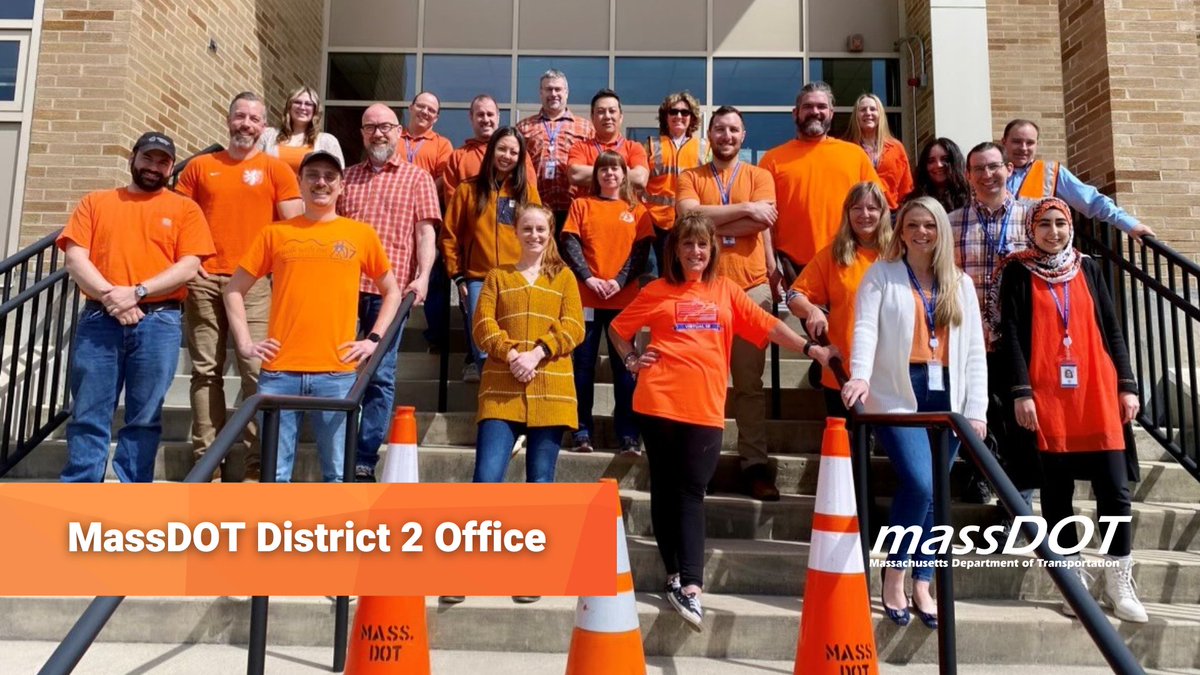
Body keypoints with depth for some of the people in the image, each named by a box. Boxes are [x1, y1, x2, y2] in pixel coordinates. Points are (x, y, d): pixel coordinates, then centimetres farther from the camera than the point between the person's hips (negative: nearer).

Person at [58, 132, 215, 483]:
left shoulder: (184, 208, 10)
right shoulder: (95, 202, 15)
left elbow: (188, 267, -2)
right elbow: (75, 259, 4)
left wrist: (137, 292, -13)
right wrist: (108, 294, -12)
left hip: (158, 322, -1)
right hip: (98, 319, 2)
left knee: (144, 419, 1)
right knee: (88, 417, 1)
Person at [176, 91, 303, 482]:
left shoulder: (276, 169, 7)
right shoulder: (200, 166, 15)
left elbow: (293, 227, 3)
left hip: (255, 281, -3)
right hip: (203, 280, 3)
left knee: (256, 371, -7)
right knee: (206, 371, 4)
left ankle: (256, 463, -2)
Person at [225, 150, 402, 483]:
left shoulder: (361, 234, 8)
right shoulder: (276, 233, 9)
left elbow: (392, 291, 16)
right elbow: (234, 289, 14)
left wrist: (374, 339, 4)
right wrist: (244, 342, 3)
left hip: (337, 373, 0)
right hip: (279, 372, 1)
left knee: (337, 473, 7)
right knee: (275, 473, 5)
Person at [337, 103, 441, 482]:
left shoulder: (417, 178, 10)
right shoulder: (346, 177, 19)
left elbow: (425, 232, 1)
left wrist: (422, 276, -13)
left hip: (391, 289, -3)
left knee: (380, 377, -1)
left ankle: (365, 462, 4)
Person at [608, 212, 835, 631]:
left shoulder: (725, 291, 11)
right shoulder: (658, 291, 7)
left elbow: (767, 326, 6)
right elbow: (618, 328, 16)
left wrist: (810, 349, -2)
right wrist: (632, 361, 3)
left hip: (706, 407, 1)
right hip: (660, 402, 0)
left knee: (692, 493, -3)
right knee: (665, 489, 8)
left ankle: (690, 585, -5)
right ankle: (675, 575, 20)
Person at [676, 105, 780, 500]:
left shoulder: (759, 176, 10)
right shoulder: (690, 178, 11)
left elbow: (760, 223, -8)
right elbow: (688, 216, -10)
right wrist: (744, 208, -9)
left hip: (751, 286, 0)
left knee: (750, 382, 3)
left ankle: (755, 464, 7)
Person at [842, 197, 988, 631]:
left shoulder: (961, 283, 16)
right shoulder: (881, 275, 5)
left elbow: (974, 349, 12)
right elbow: (865, 328, -10)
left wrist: (976, 409, 3)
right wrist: (860, 375, -27)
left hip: (947, 398, 4)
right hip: (898, 395, -4)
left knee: (934, 492, 5)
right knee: (919, 484, -17)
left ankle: (923, 586, 17)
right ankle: (894, 575, 2)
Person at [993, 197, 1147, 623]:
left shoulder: (1088, 268, 14)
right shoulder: (1017, 272, 4)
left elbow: (1112, 329, 14)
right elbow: (1010, 334, -2)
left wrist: (1127, 385, 7)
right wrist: (1021, 392, -11)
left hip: (1098, 395, 3)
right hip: (1045, 398, -2)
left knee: (1114, 489, -1)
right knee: (1056, 492, 2)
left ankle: (1119, 583, 12)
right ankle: (1074, 580, 14)